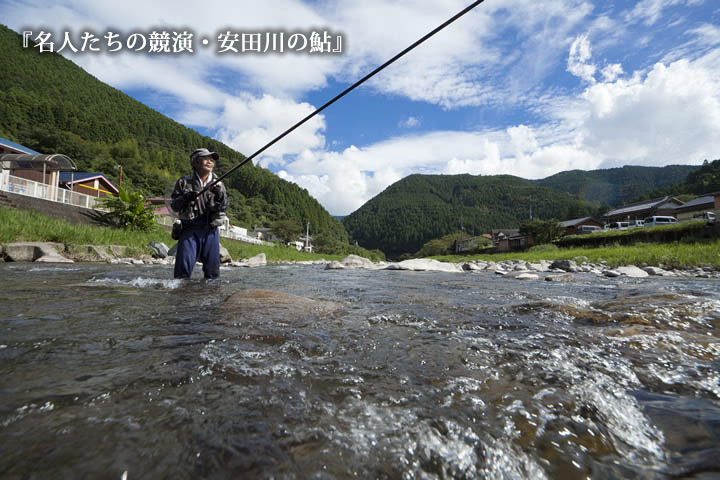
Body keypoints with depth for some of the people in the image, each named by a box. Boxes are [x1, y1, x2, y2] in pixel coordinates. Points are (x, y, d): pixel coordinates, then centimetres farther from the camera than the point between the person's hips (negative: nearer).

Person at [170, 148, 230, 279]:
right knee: (183, 269, -7)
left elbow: (225, 206, -3)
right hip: (190, 230, -2)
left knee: (213, 269, 6)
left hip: (211, 231, 2)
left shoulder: (217, 184, 10)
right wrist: (186, 198, -15)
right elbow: (174, 205, 4)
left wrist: (219, 194, -22)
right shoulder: (184, 182, 5)